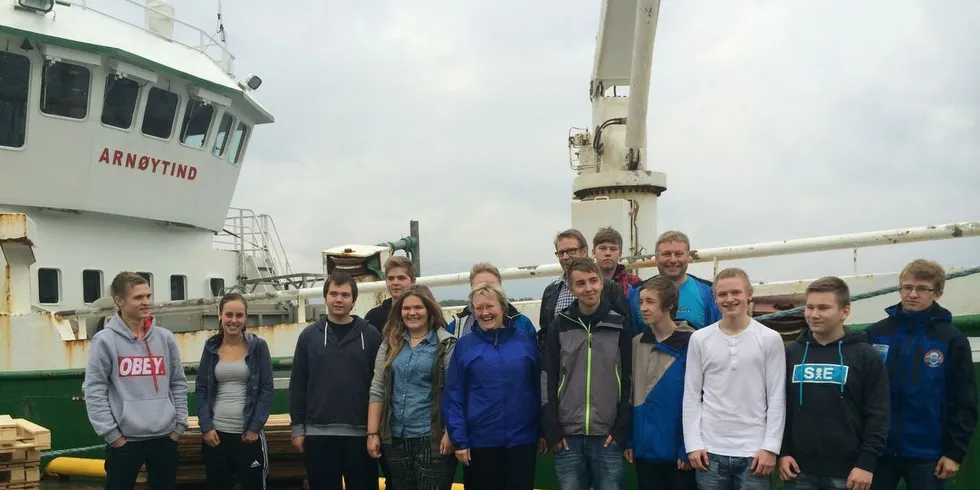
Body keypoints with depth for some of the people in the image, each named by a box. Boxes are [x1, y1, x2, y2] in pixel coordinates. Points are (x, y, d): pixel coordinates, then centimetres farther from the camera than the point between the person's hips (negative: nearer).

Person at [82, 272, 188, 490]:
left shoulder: (166, 338, 6)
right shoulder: (105, 340, -5)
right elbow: (94, 391, -7)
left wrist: (179, 425, 4)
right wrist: (112, 434, -10)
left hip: (165, 437, 4)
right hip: (124, 440, -3)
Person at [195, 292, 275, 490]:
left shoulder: (258, 346, 1)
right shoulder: (211, 348, 7)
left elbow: (267, 390, -2)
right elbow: (201, 390, 6)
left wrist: (255, 428, -9)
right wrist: (206, 427, -5)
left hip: (249, 435, -2)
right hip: (216, 435, 2)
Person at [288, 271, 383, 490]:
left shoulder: (370, 335, 2)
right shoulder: (309, 335, 5)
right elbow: (297, 385, 6)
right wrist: (297, 428, 2)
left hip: (360, 433, -1)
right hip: (319, 433, 1)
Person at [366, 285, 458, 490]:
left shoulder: (446, 345, -5)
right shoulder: (390, 345, 10)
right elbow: (377, 391, 8)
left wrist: (450, 434, -15)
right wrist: (373, 433, 3)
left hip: (432, 439, -5)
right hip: (396, 438, 5)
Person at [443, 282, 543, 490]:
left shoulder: (526, 340, 4)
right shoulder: (464, 346, 1)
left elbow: (539, 387, 6)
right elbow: (453, 397, -1)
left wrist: (543, 431, 4)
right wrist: (459, 440, -6)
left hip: (522, 439, 1)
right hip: (480, 442, 0)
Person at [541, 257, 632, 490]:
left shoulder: (620, 325, 2)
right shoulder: (559, 326, 3)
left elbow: (630, 380, 1)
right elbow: (548, 380, 3)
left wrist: (622, 430, -4)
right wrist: (552, 430, -2)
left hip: (608, 436, -1)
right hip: (568, 436, 1)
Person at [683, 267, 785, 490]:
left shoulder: (770, 339, 0)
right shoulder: (700, 339, 4)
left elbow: (777, 398, -1)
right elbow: (691, 396, 5)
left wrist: (770, 447, -7)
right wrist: (693, 444, -3)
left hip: (754, 451, -1)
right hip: (710, 450, 2)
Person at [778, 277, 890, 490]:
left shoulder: (865, 356, -2)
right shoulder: (791, 353, 6)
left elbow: (877, 415, -4)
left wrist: (866, 464, -10)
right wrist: (782, 453, 1)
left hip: (847, 471, -2)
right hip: (800, 469, 2)